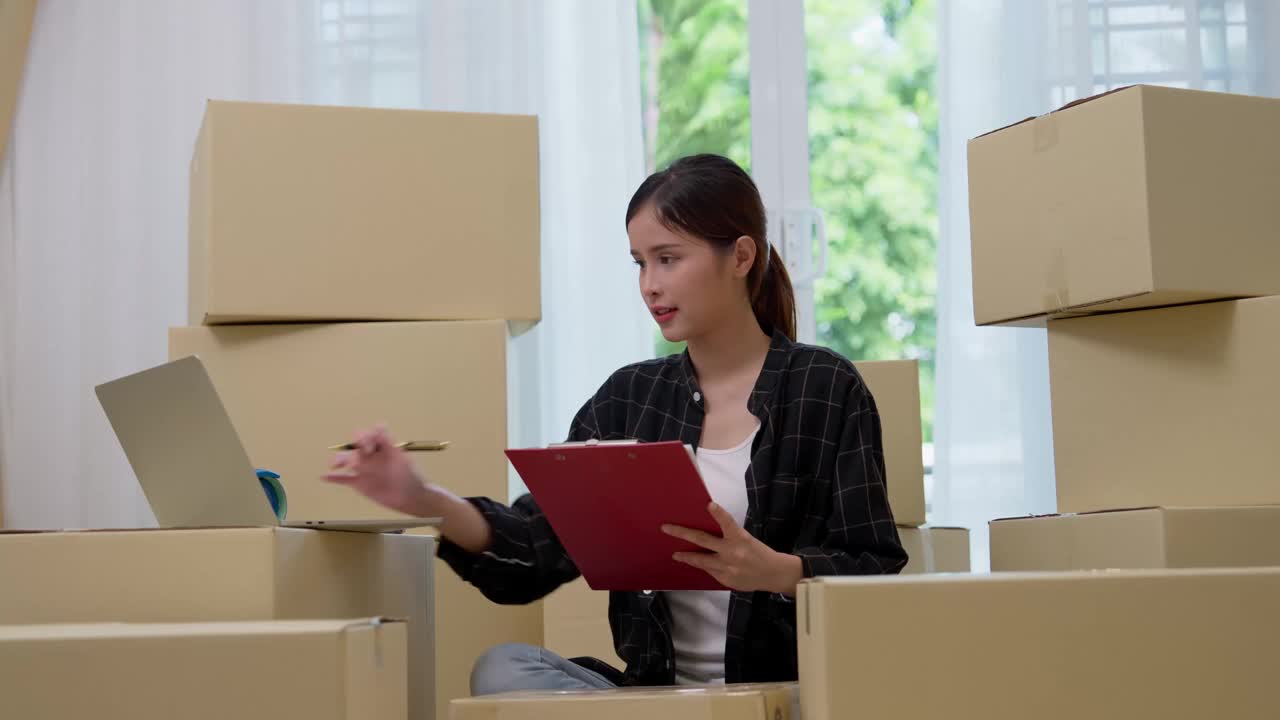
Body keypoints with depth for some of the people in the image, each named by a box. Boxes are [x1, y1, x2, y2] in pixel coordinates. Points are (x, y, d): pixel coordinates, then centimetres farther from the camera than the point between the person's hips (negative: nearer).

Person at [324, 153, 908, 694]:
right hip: (656, 686, 5)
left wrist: (772, 570, -25)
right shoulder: (628, 399, 12)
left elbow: (875, 571, -5)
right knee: (503, 671, -24)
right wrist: (424, 501, -15)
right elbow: (540, 547, 2)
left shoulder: (827, 390, -1)